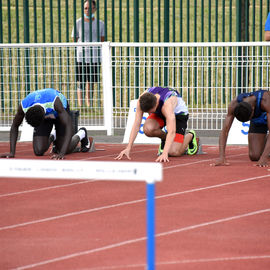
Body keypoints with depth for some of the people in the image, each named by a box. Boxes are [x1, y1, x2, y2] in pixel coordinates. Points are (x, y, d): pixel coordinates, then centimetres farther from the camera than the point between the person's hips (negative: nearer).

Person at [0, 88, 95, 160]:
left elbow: (68, 127, -45)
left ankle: (81, 134, 26)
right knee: (38, 152, -13)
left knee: (67, 150, -7)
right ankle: (52, 138, 22)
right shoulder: (23, 107, -35)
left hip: (60, 111, -3)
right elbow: (14, 127, -17)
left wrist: (62, 153, -54)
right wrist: (12, 152, -24)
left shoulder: (55, 102, -45)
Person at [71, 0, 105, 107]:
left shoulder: (100, 24, 8)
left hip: (95, 57, 2)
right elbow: (75, 39, 7)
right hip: (81, 57, -2)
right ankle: (80, 104, 0)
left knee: (91, 82, 7)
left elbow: (102, 40, 16)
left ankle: (89, 102, 17)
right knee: (80, 82, -4)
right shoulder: (78, 22, 3)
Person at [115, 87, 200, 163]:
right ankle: (164, 138, 3)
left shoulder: (167, 104, -44)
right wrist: (128, 148, -32)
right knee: (148, 129, -31)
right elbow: (136, 124, -26)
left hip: (178, 113, -4)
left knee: (174, 152, -18)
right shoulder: (143, 99, -30)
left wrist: (165, 153, -61)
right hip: (159, 113, 4)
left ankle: (190, 136, 14)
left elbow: (171, 132, -49)